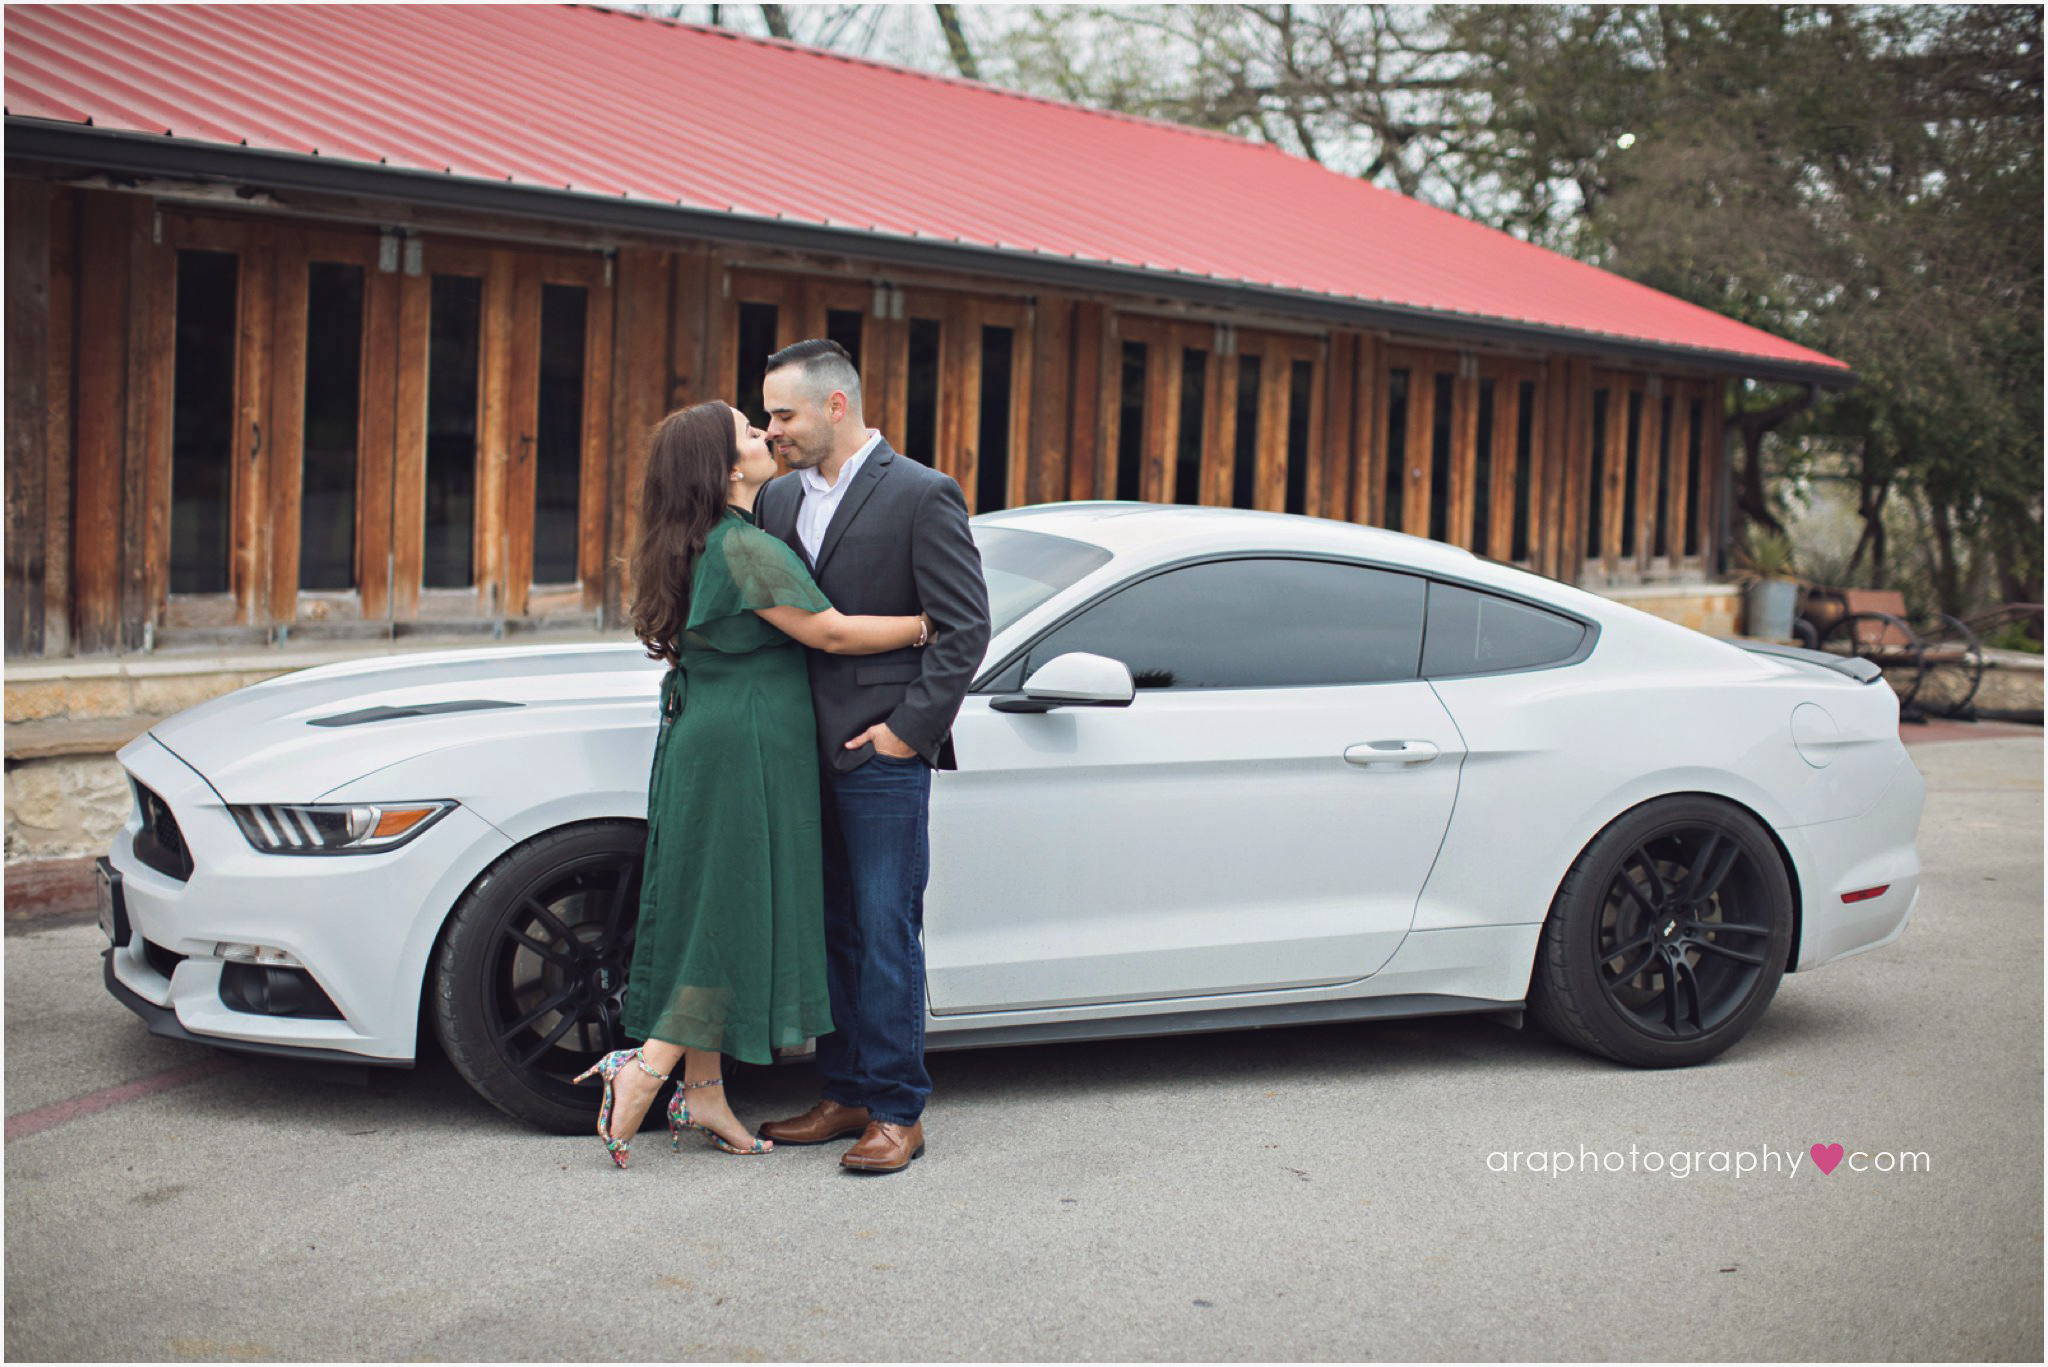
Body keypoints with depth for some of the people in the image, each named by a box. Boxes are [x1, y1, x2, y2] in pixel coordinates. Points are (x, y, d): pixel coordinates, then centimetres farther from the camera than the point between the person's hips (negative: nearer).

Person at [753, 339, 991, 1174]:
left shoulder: (921, 496, -8)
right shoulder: (781, 499, 12)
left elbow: (965, 628, -9)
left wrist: (910, 730, -12)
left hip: (880, 757, -7)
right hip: (806, 752, 7)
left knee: (885, 935, -2)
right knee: (831, 932, 13)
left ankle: (897, 1113, 7)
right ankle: (845, 1095, 23)